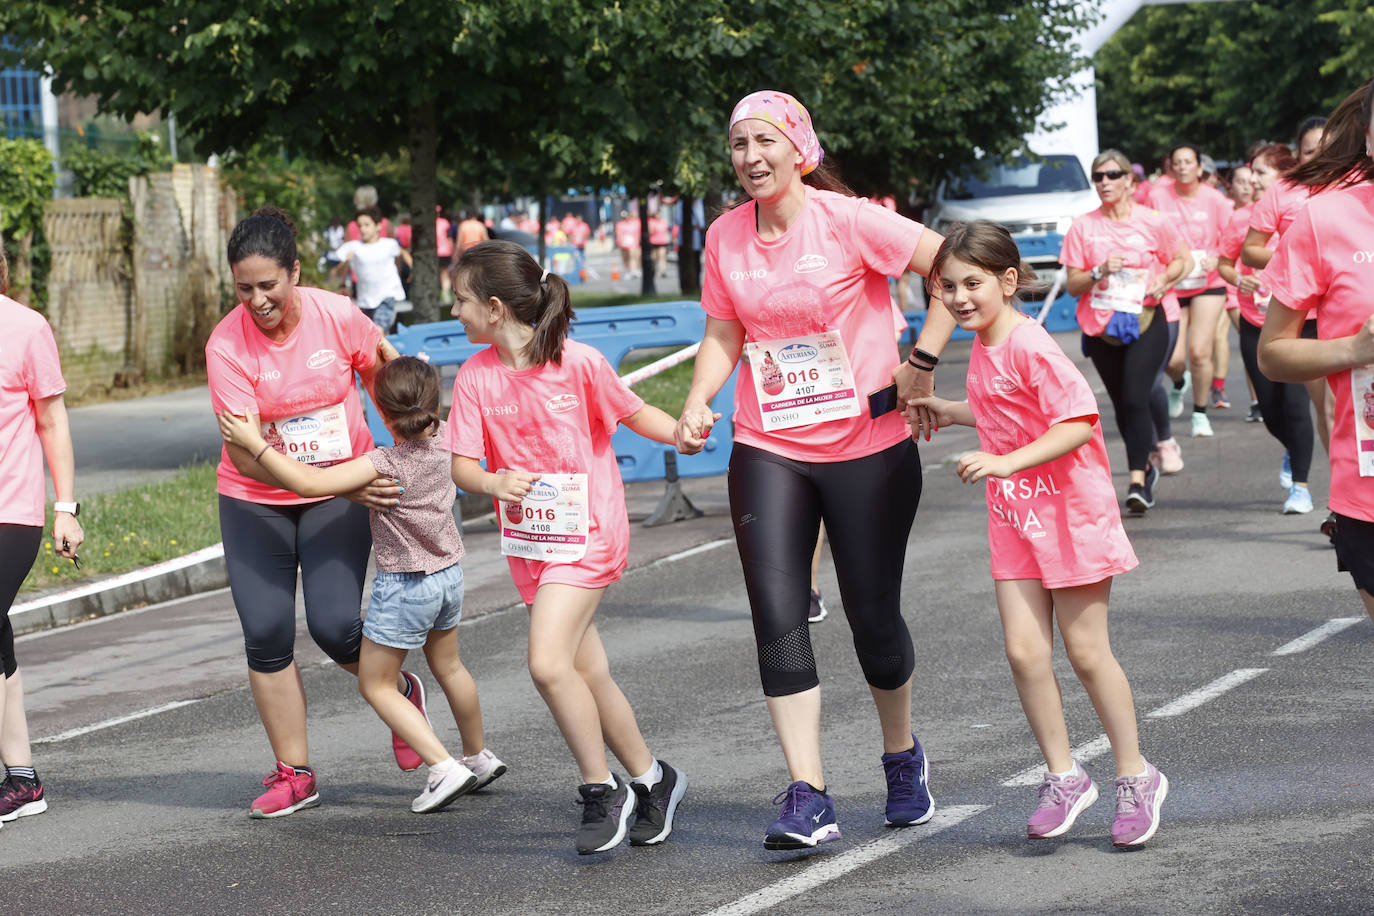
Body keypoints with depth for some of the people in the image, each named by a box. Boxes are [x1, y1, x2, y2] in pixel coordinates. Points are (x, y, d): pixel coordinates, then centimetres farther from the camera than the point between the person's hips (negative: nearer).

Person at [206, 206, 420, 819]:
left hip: (344, 492, 0)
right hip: (254, 501, 0)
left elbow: (382, 366, 9)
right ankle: (293, 773, 8)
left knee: (335, 626, -12)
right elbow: (244, 451, -24)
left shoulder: (337, 316, -14)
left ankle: (398, 691, 21)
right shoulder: (227, 344, -18)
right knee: (266, 631, -5)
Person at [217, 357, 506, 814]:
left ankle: (445, 768, -5)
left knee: (375, 684, 5)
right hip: (448, 575, 8)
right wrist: (395, 371, 15)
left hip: (404, 584, -8)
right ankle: (479, 757, 44)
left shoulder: (383, 463, -25)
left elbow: (310, 484, -31)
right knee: (447, 666, 28)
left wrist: (255, 443, -26)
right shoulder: (439, 450, -5)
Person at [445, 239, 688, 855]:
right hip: (528, 542, 5)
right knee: (588, 675, 11)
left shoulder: (577, 363, -12)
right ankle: (651, 779, 30)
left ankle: (602, 791, -3)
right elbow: (460, 463, -4)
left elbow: (633, 412, 1)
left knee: (547, 663, -19)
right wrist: (494, 483, -26)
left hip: (587, 534, -5)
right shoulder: (476, 376, -1)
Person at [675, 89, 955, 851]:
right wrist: (695, 407, -4)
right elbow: (723, 334, 11)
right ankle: (807, 798, -9)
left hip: (868, 446, -3)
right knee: (777, 617, -10)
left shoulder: (847, 220, -11)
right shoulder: (726, 236, 4)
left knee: (872, 615, 5)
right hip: (768, 451, 3)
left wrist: (923, 359, -14)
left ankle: (903, 758, 33)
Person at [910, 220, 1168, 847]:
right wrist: (951, 412, 20)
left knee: (1086, 652, 0)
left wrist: (1005, 462, -31)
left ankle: (1136, 777, 15)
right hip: (1014, 519, 7)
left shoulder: (1030, 347, -19)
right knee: (1024, 653, -1)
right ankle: (1064, 776, 11)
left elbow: (1078, 421, -26)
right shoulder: (983, 350, 9)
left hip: (1070, 513, -7)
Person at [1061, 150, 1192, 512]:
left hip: (1146, 322, -3)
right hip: (1101, 326, 3)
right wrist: (1099, 272, -17)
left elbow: (1183, 260, 12)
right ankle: (1147, 467, 31)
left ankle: (1137, 481, -17)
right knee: (1122, 406, 10)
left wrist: (1163, 278, -7)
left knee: (1135, 399, -17)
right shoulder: (1083, 227, 2)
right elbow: (1072, 285, 1)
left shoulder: (1152, 222, -1)